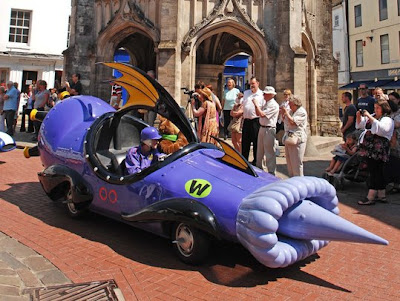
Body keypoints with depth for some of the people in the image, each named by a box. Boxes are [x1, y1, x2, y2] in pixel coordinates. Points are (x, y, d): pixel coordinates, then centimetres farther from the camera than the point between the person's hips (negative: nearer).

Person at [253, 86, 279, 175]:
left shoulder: (274, 105, -16)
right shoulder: (265, 102, 11)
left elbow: (262, 114, -22)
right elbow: (258, 114, 15)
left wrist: (256, 104, -13)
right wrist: (256, 105, 0)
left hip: (269, 130, -9)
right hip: (262, 128, 9)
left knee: (269, 152, -2)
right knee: (260, 150, 19)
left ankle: (271, 172, 6)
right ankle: (258, 167, 34)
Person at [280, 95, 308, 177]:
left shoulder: (301, 112, -11)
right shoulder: (290, 111, 15)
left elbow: (293, 122, -21)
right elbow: (285, 121, 27)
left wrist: (286, 112, -12)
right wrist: (283, 113, 9)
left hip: (297, 139, -9)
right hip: (288, 138, 9)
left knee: (296, 162, -5)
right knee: (289, 161, 14)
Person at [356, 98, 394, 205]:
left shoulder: (387, 120, -4)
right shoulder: (372, 117, 19)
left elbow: (381, 129, -25)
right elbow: (360, 125, 23)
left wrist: (369, 117, -24)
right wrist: (359, 116, 4)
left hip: (378, 150, -8)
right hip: (369, 148, 8)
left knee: (375, 172, -7)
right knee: (378, 172, 13)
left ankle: (370, 197, -6)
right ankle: (381, 195, 22)